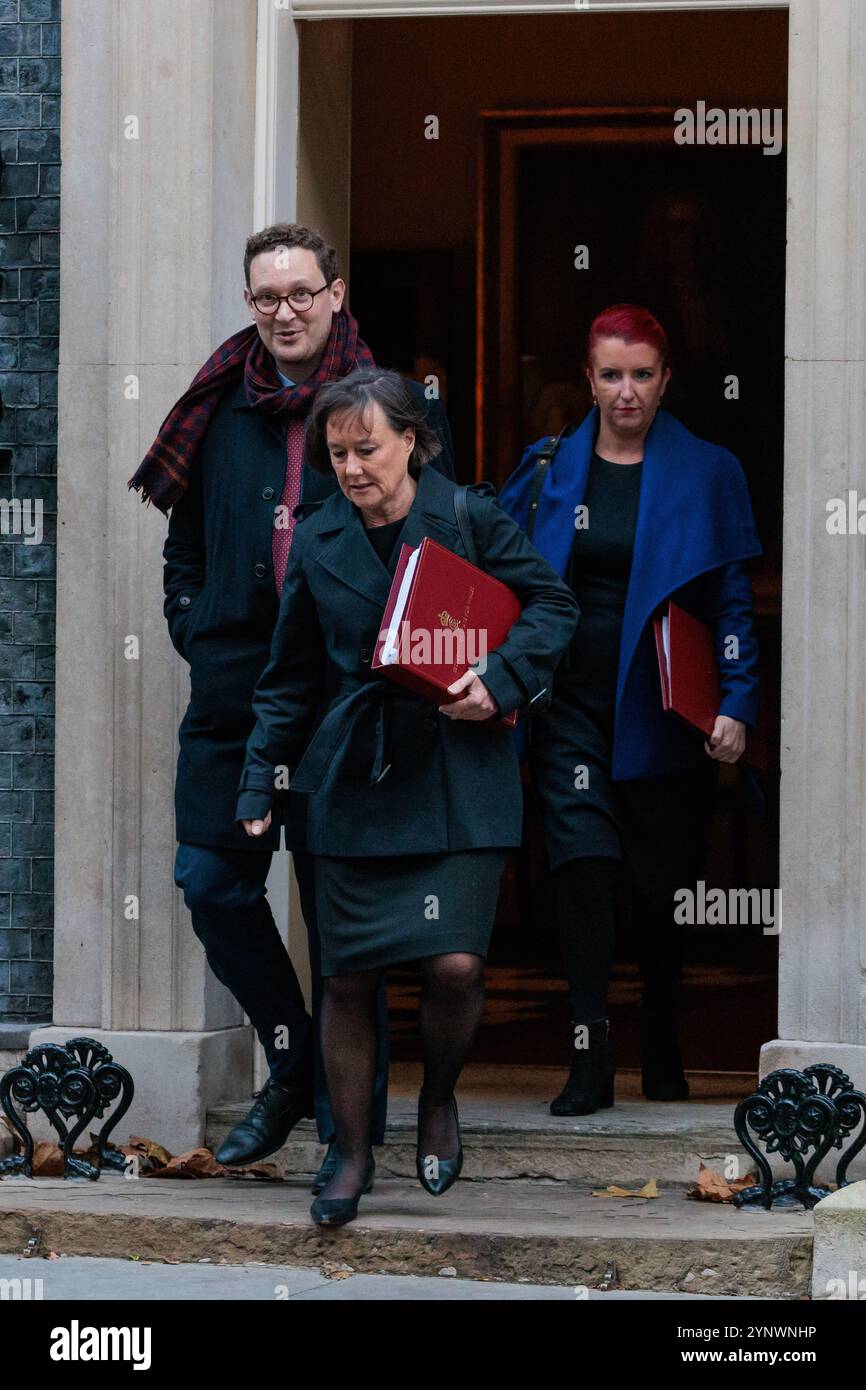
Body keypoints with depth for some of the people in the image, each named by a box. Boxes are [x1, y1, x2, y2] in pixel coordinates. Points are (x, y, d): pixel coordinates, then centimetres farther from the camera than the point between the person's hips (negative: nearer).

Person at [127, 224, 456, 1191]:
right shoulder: (221, 407, 10)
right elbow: (185, 541, 20)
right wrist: (197, 634, 8)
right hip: (234, 686, 4)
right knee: (211, 881, -1)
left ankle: (346, 1121, 9)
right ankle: (290, 1064, 19)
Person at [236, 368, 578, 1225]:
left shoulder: (469, 518, 0)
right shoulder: (317, 543, 8)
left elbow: (552, 606, 5)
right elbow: (290, 677, 14)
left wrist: (501, 681, -10)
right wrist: (260, 781, 9)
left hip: (458, 777, -2)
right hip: (353, 780, 2)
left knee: (454, 963, -13)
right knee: (348, 977, 1)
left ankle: (438, 1098, 18)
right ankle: (353, 1154, 16)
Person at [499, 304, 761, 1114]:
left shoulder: (705, 474, 3)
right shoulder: (549, 470, 7)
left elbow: (732, 602, 2)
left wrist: (736, 706, -7)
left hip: (663, 712, -1)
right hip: (573, 706, 1)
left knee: (661, 884, 6)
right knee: (582, 865, -14)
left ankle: (664, 1062, 23)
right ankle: (589, 1061, -13)